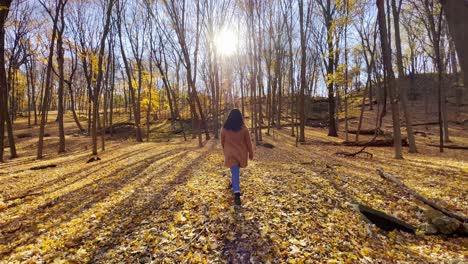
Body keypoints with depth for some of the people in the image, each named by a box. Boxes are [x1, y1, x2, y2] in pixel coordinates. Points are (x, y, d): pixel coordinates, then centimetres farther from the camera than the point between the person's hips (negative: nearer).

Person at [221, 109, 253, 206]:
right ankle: (234, 184, 44)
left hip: (230, 154, -1)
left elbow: (222, 142, 7)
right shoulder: (243, 128, -9)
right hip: (241, 153, 1)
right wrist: (250, 153, 9)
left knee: (234, 172, -3)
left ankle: (237, 192, -16)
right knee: (236, 170, 24)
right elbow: (248, 142, -3)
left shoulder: (224, 129, -6)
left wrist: (225, 151, 25)